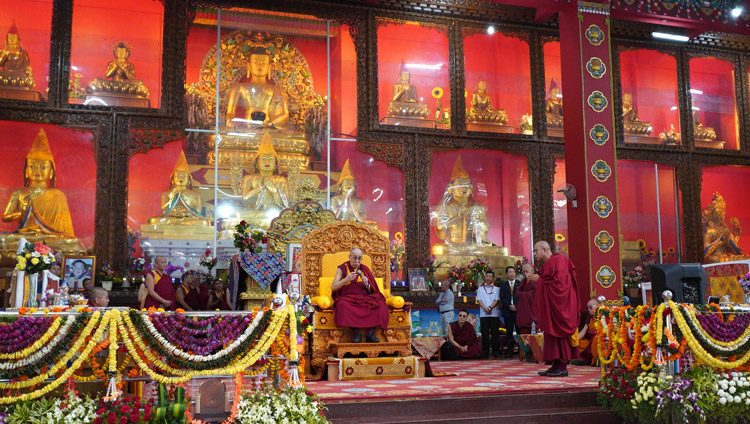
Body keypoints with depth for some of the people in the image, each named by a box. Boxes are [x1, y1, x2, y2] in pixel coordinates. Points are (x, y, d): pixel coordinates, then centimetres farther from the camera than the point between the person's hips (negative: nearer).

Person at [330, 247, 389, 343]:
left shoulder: (365, 269, 16)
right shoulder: (342, 269, 9)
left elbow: (371, 291, 16)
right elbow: (333, 287, -2)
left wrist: (366, 284, -7)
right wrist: (346, 280, -16)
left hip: (364, 298, 2)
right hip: (348, 298, -2)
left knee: (379, 304, -28)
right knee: (343, 305, -37)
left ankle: (370, 333, -28)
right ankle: (357, 332, -32)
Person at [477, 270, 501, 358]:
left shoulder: (496, 289, 12)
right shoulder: (480, 289, 15)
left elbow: (496, 300, 2)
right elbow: (479, 300, 4)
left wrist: (490, 308, -14)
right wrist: (485, 309, -13)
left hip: (494, 314, -1)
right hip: (483, 314, 1)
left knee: (495, 333, -3)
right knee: (485, 333, -1)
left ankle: (496, 351, 2)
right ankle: (485, 352, 4)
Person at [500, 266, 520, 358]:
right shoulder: (503, 285, 13)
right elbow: (502, 298, 3)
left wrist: (517, 306, -10)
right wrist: (510, 305, -10)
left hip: (518, 310, -1)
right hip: (507, 311, 1)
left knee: (519, 330, -6)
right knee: (509, 332, 2)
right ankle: (509, 351, 4)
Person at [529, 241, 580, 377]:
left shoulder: (559, 260, -10)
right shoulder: (546, 265, 17)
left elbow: (558, 282, -19)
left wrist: (539, 280, -10)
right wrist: (537, 280, 5)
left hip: (560, 304, -9)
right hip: (550, 306, 9)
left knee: (559, 333, -8)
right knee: (552, 335, 7)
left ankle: (563, 368, -6)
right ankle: (556, 365, 9)